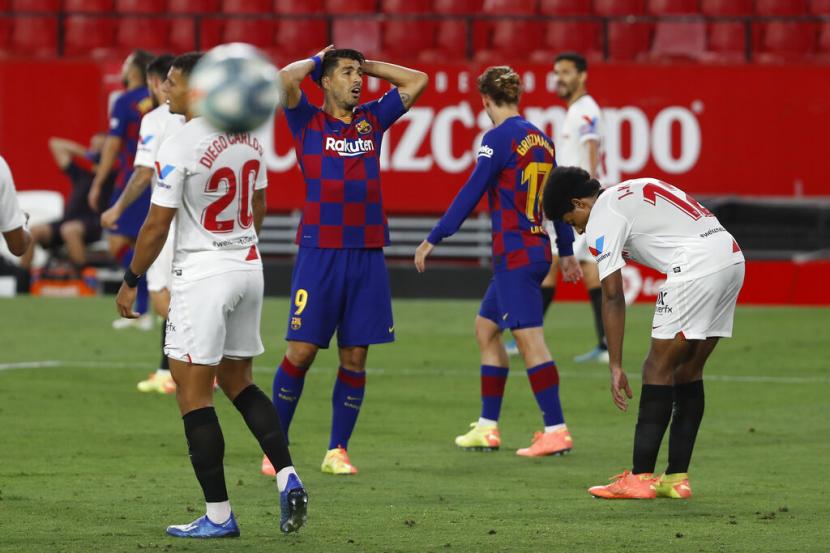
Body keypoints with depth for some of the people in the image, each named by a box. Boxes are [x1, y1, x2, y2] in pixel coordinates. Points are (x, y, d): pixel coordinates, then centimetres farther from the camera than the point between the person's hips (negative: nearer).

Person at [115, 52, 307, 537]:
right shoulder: (248, 137, 5)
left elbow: (157, 225, -13)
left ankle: (218, 514, -1)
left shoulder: (180, 147, -17)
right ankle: (287, 476, 4)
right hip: (248, 267, 8)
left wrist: (131, 281, -2)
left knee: (193, 392, 0)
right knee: (238, 381, 20)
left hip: (203, 274, -8)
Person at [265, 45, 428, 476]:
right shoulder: (308, 121, 3)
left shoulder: (371, 119, 15)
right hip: (320, 251, -4)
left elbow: (417, 81, 17)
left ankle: (337, 451, 11)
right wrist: (317, 59, 5)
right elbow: (287, 78, -14)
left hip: (367, 253, 4)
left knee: (355, 357, 3)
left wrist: (366, 64, 15)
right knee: (301, 351, -6)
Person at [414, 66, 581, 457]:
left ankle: (556, 431, -13)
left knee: (529, 339, -9)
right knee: (485, 329, 18)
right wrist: (567, 250, 28)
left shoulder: (499, 137, -11)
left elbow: (470, 193, -13)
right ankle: (488, 428, 20)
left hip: (515, 254, -9)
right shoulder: (540, 139, 12)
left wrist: (433, 239, -9)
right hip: (536, 248, 9)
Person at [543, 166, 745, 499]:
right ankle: (677, 478, 14)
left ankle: (640, 478, -2)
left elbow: (613, 297, -4)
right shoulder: (632, 192, 27)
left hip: (698, 268, -9)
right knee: (687, 372, 13)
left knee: (658, 369, -2)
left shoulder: (601, 219, 1)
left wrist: (615, 367, -2)